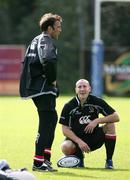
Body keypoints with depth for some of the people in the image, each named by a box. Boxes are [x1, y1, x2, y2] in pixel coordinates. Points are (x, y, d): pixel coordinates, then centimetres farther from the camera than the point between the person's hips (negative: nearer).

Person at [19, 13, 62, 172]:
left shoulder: (36, 41, 18)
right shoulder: (47, 41, -12)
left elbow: (27, 62, 24)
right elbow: (49, 61, -31)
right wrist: (52, 80, -16)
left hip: (33, 86, 10)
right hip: (43, 89, -10)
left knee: (52, 118, 19)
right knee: (46, 124, -8)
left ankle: (45, 157, 20)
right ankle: (38, 163, -9)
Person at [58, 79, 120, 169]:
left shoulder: (97, 102, -6)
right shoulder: (69, 106, -8)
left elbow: (116, 117, -9)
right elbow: (65, 129, -9)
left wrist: (97, 121, -21)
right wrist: (79, 141, -22)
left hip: (94, 139, 2)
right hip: (76, 139, -2)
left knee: (110, 125, -22)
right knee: (65, 147, -34)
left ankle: (109, 161, -13)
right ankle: (79, 158, 4)